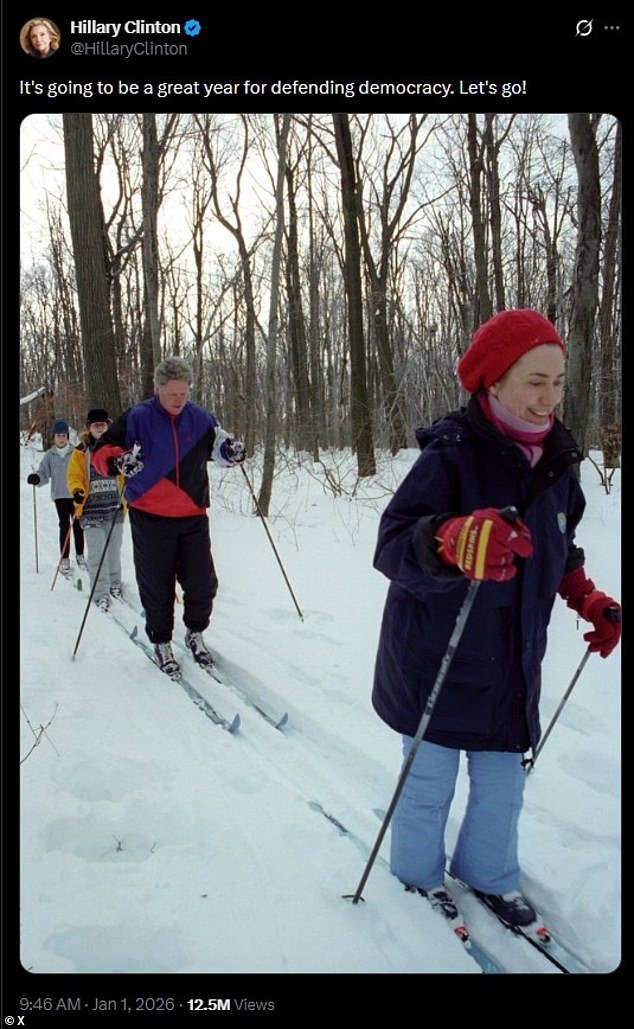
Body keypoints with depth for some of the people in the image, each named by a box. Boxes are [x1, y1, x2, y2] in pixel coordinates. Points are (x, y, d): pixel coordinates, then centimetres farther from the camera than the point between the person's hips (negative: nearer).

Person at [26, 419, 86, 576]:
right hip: (60, 495, 1)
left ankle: (80, 555, 20)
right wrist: (36, 478, -16)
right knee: (64, 526, -2)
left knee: (77, 525, 6)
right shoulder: (50, 455, 5)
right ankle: (64, 559, 4)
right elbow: (44, 474, 5)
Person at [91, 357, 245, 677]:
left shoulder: (201, 419, 5)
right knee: (157, 587, 5)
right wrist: (118, 460, -25)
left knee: (202, 583, 4)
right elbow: (101, 451, -3)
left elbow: (218, 448, 18)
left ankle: (195, 633, 30)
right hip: (150, 518, -2)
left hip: (193, 517, 3)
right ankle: (161, 642, 26)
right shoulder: (137, 418, -5)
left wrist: (232, 451, -6)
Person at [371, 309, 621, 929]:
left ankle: (488, 872, 45)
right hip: (438, 661, -5)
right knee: (430, 775, 12)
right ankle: (419, 872, 40)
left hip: (513, 662, 6)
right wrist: (453, 542, -47)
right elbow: (392, 546, -28)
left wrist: (588, 598, 6)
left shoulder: (556, 461, 3)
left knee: (503, 782, 18)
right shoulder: (452, 455, -19)